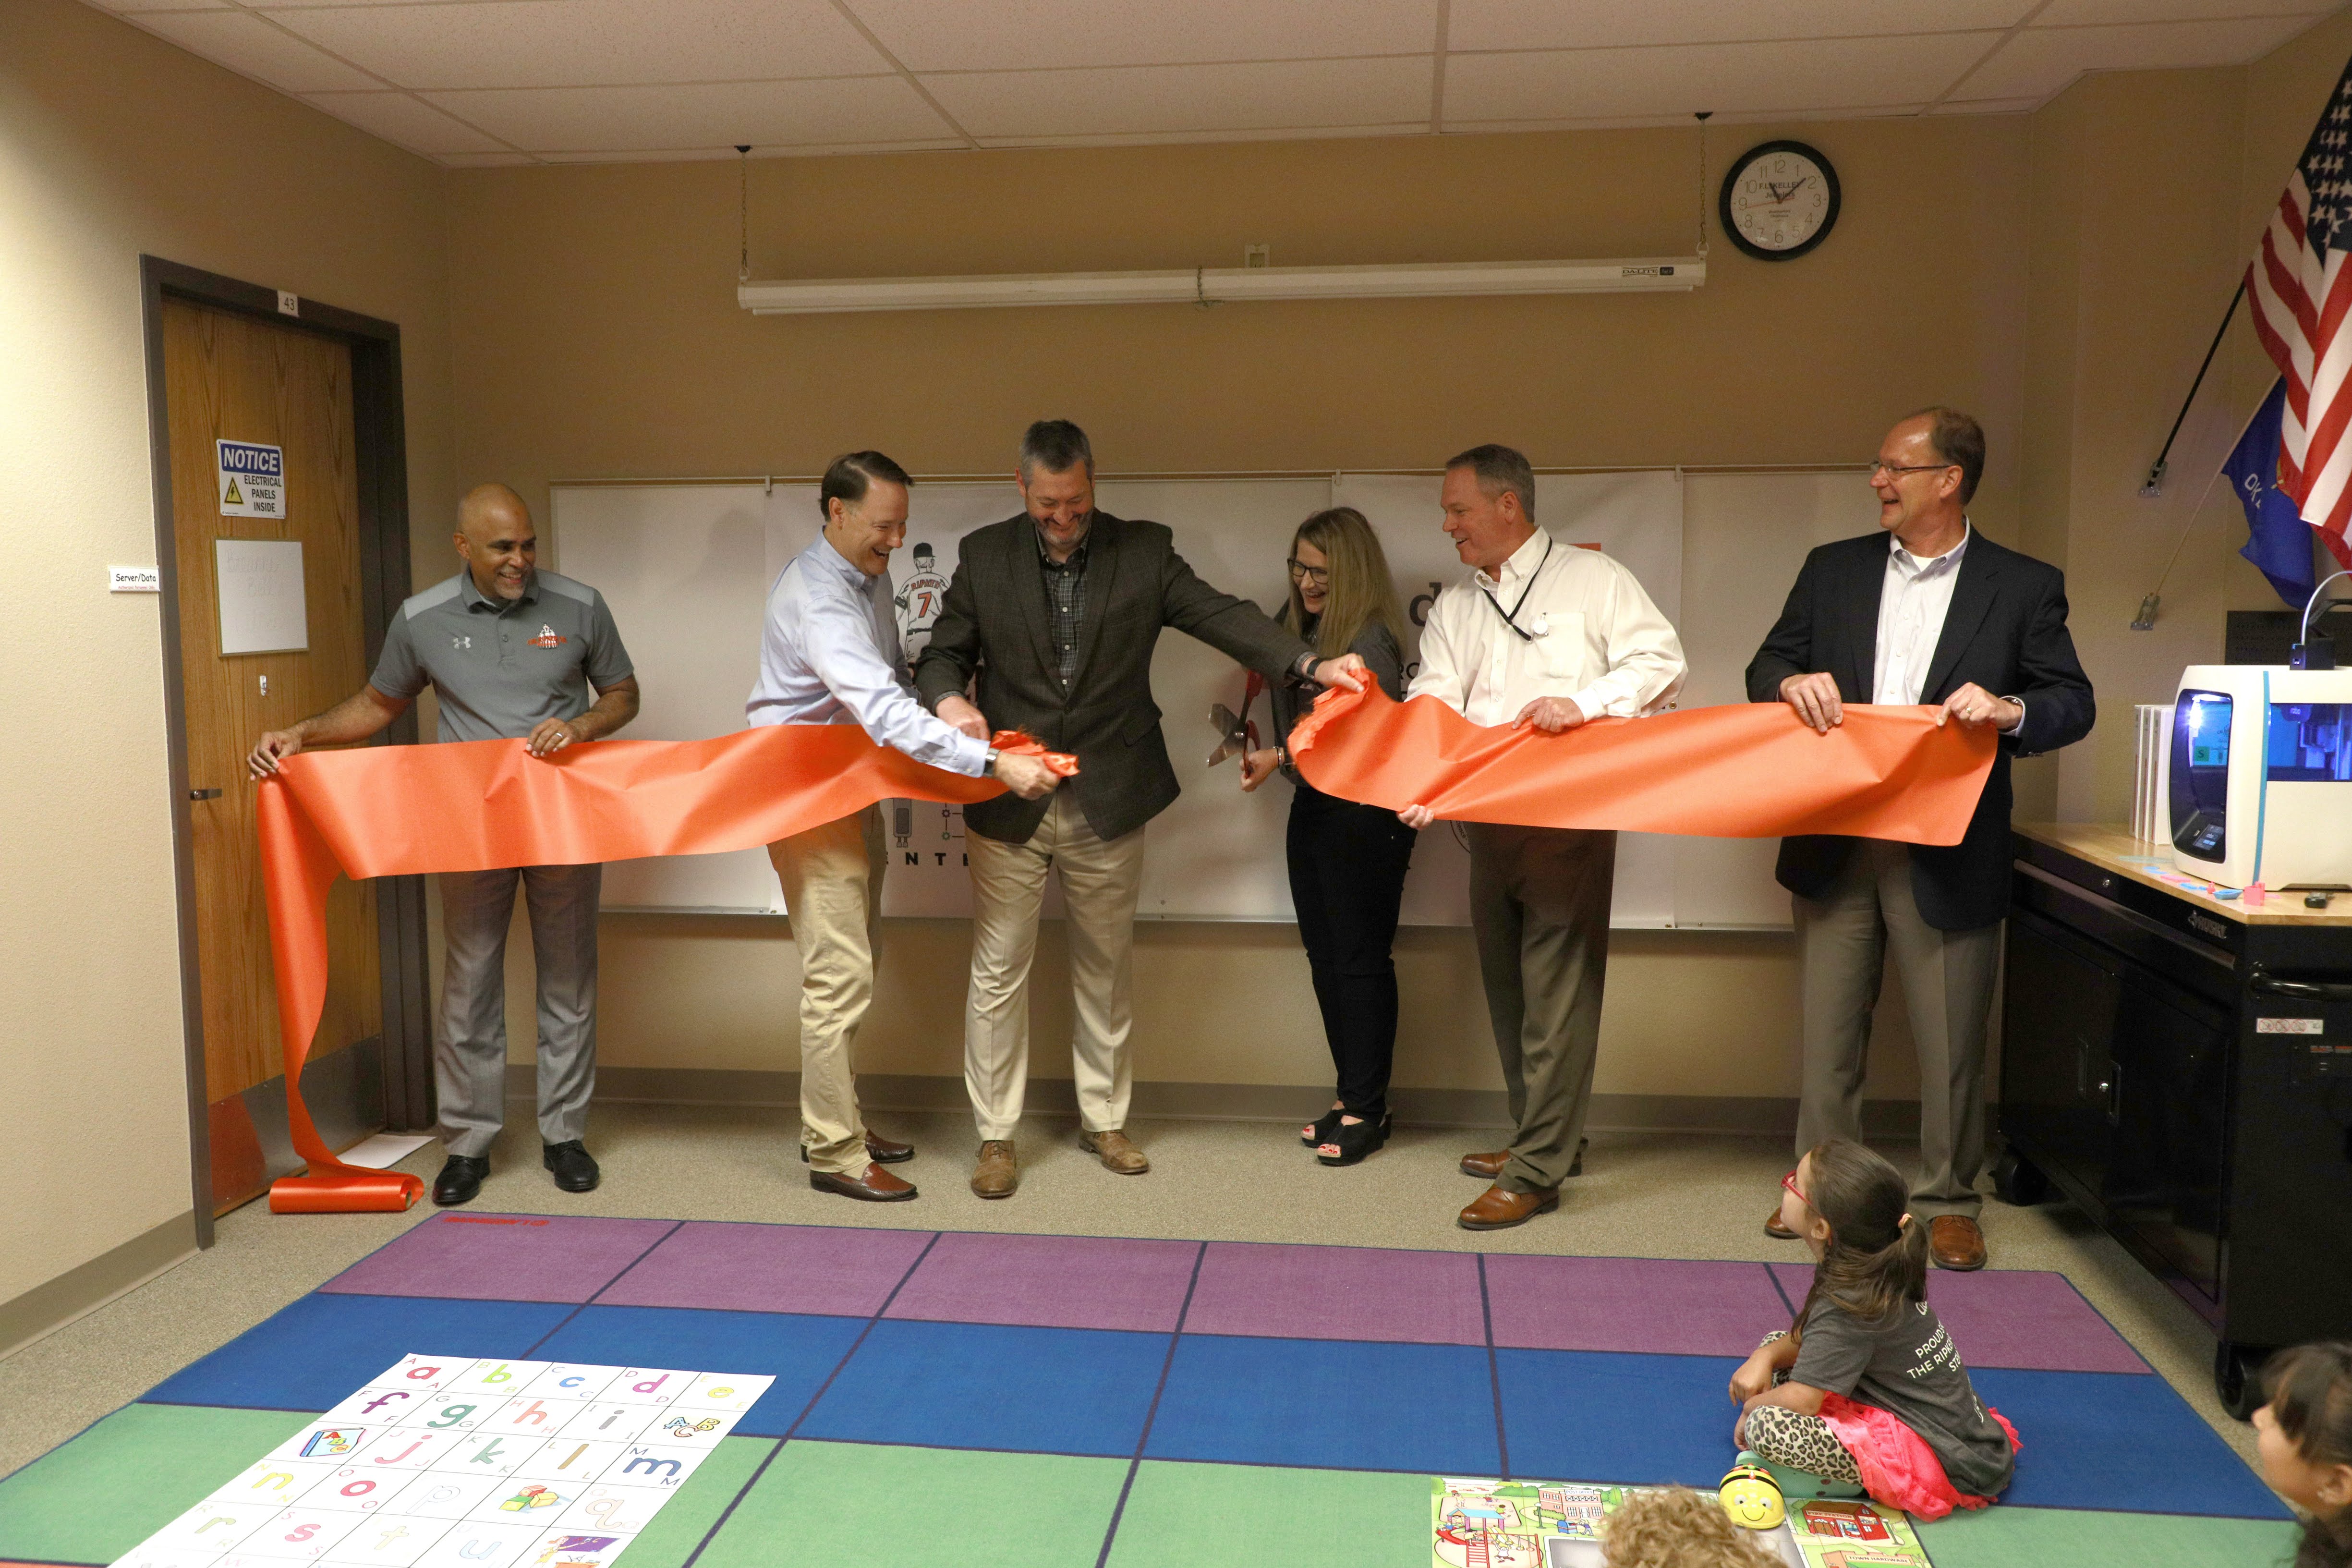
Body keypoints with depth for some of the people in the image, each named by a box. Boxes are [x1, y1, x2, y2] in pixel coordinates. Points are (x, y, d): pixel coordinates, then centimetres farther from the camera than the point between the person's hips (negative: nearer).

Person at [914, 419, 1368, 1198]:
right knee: (998, 973, 3)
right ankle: (996, 1136, 17)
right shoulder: (984, 555, 1)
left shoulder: (1144, 551, 0)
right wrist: (949, 699, -18)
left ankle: (1104, 1120, 30)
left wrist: (1312, 664, -24)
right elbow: (944, 653, 6)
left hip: (1108, 803, 1)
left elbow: (1221, 616, -9)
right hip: (1008, 802, 0)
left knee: (1106, 972, 13)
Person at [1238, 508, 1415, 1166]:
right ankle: (1351, 1095, 24)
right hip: (1313, 810, 8)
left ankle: (1367, 1110, 11)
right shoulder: (1299, 624, 7)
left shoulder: (1371, 641, -16)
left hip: (1365, 819, -8)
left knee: (1361, 960, 0)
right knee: (1324, 956, 13)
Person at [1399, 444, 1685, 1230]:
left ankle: (1536, 1170, -1)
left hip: (1569, 818, -7)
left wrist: (1584, 703, -20)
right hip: (1488, 816, 7)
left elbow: (1660, 662, -7)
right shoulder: (1454, 606, 14)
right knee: (1507, 984, 15)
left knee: (1556, 991, -7)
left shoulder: (1593, 580, -1)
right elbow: (1432, 705, 2)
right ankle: (1540, 1136, 29)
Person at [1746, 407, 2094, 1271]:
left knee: (1951, 1039, 5)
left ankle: (1947, 1201, 23)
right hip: (1835, 845, 3)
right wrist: (1793, 684, -13)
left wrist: (2012, 709, -22)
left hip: (1947, 854, -2)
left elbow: (2074, 703, 0)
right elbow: (1766, 666, 11)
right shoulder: (1833, 569, 9)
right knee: (1829, 1029, 11)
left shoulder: (2023, 586, 1)